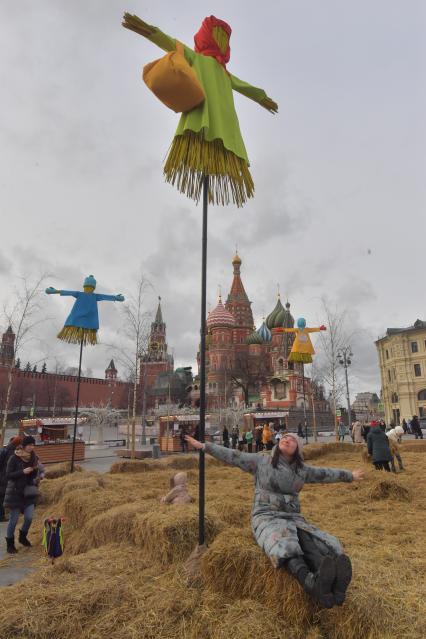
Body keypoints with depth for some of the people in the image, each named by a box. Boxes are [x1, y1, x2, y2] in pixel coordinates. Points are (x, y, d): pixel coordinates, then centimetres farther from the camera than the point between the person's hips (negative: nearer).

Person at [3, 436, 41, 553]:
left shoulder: (33, 458, 0)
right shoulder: (14, 458, -14)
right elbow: (8, 475, -15)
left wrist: (35, 469, -13)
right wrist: (23, 472, -25)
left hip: (29, 492, 4)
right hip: (15, 493, -4)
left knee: (29, 517, 3)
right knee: (14, 519, 5)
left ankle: (22, 537, 30)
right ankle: (10, 543, 24)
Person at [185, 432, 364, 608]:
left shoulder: (302, 469, 11)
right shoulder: (261, 461, 2)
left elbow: (325, 474, 24)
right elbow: (233, 457, 2)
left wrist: (350, 476, 35)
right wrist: (204, 446, -1)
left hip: (293, 519, 4)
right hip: (266, 519, -3)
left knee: (311, 544, -30)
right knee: (284, 546, -36)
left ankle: (332, 581, -59)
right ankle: (313, 585, -62)